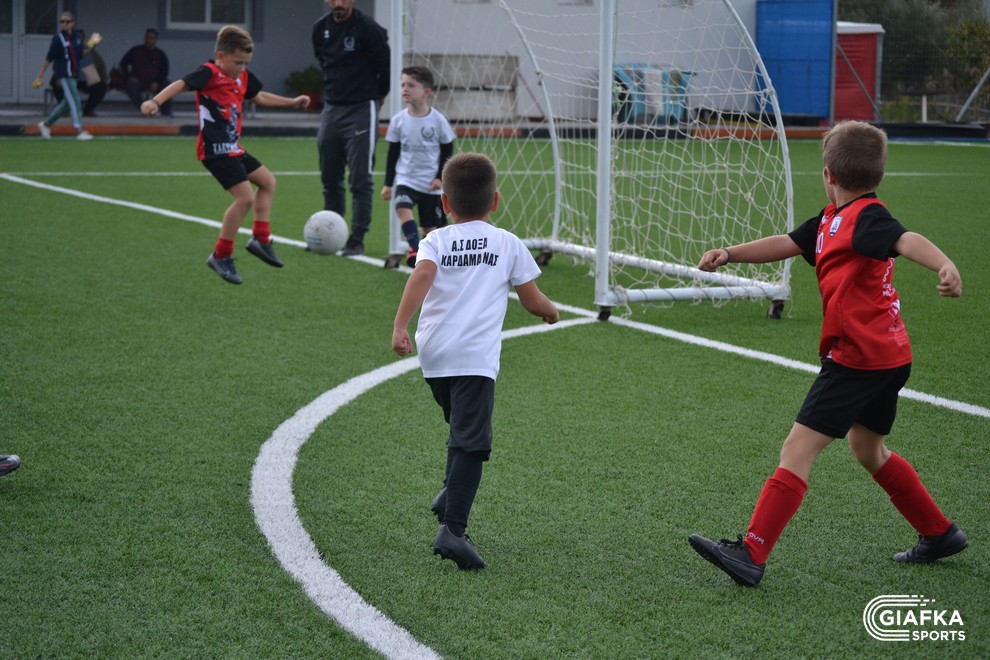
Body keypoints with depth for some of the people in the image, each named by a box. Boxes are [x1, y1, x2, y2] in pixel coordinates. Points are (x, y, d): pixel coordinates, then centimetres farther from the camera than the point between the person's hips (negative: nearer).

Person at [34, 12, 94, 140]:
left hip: (74, 75, 7)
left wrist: (89, 49, -5)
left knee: (67, 104, 14)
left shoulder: (77, 37, 9)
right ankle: (79, 131, -13)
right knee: (75, 103, -12)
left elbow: (82, 54, 17)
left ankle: (46, 124, 29)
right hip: (64, 75, -7)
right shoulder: (58, 38, -9)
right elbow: (49, 59, -9)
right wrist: (40, 77, -10)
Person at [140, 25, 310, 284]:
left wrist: (292, 102, 34)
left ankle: (260, 239, 29)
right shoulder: (210, 73, -13)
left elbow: (259, 97, 30)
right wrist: (155, 101, -43)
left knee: (268, 181, 21)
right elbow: (181, 85, -27)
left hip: (233, 148, 10)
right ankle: (221, 256, -5)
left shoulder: (243, 77, 12)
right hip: (215, 150, -10)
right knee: (245, 197, -15)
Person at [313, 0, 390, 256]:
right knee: (330, 179, 11)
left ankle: (357, 239, -3)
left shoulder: (369, 29, -13)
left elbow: (385, 65, -3)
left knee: (360, 179, -7)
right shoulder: (320, 29, 6)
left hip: (360, 111, -6)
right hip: (331, 108, 6)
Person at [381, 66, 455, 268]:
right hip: (406, 179, 1)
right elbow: (393, 153, 7)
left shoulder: (438, 120, -8)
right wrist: (388, 184, 6)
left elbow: (447, 150, 3)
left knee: (430, 228, 4)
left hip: (431, 184, -1)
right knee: (402, 207, -28)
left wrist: (440, 177, -6)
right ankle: (415, 249, -32)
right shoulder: (399, 120, -2)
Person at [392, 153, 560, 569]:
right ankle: (452, 530, -23)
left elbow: (422, 276, -11)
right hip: (475, 355, -4)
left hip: (433, 354, 4)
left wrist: (399, 326, -19)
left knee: (460, 423, 29)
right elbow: (532, 301, 14)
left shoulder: (436, 241, 10)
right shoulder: (509, 244, 10)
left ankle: (451, 494, 32)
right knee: (471, 441, -11)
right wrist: (552, 312, 36)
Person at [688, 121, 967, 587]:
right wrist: (730, 254, 7)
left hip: (859, 358, -11)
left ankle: (751, 554, -12)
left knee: (798, 450, -11)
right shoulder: (832, 218, 12)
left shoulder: (866, 217, -17)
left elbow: (907, 240, -34)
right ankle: (940, 534, 37)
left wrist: (944, 265, -53)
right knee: (869, 451, 26)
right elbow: (788, 243, 18)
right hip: (886, 356, 11)